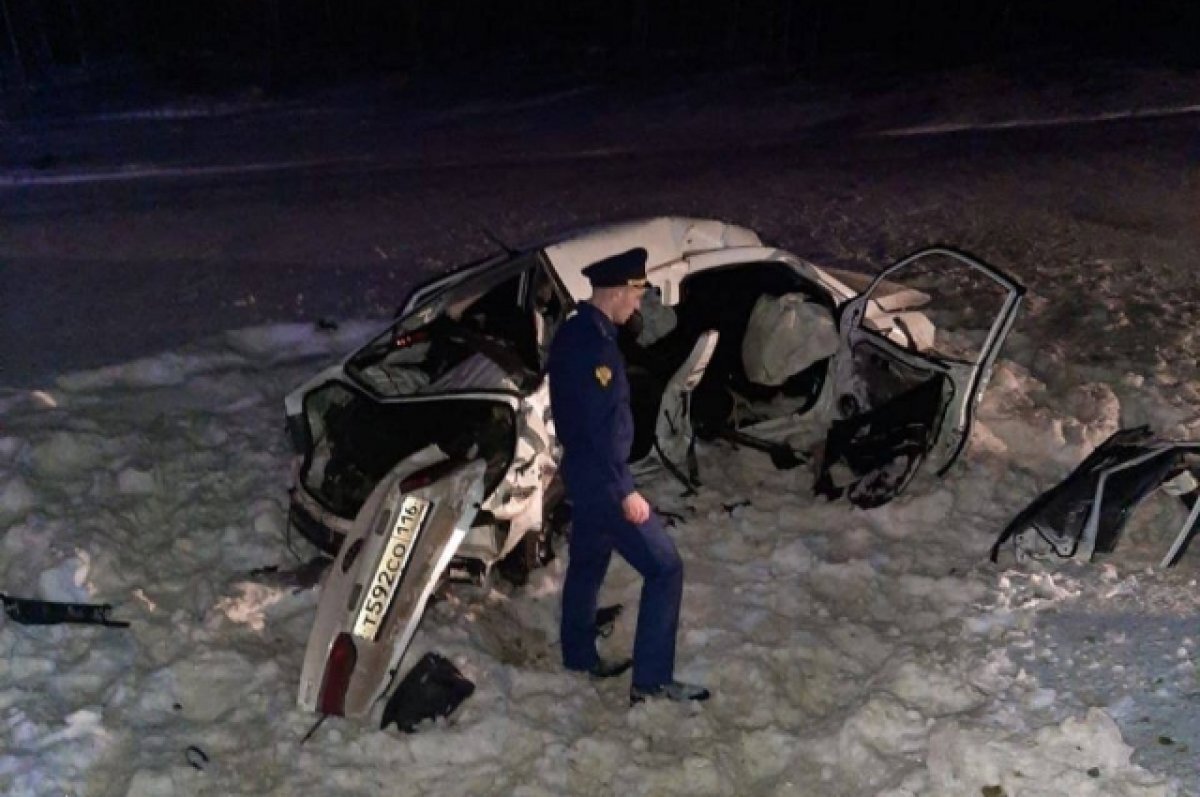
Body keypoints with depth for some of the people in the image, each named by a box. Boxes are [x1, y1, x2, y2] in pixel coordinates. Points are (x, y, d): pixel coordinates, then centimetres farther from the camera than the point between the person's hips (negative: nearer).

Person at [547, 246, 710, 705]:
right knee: (664, 567, -6)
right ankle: (651, 680, -2)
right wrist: (626, 490, -22)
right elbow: (601, 426, -26)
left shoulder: (573, 333, 8)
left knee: (588, 562, 22)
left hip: (582, 473, 10)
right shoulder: (594, 342, -23)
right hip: (602, 479, -10)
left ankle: (580, 657, 36)